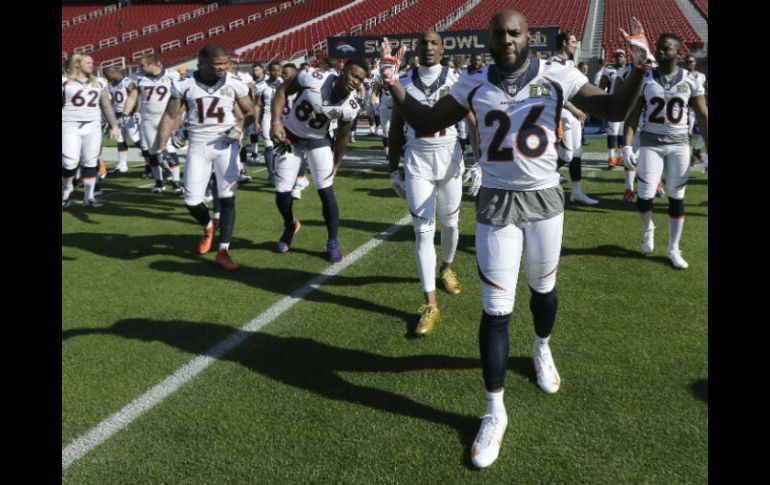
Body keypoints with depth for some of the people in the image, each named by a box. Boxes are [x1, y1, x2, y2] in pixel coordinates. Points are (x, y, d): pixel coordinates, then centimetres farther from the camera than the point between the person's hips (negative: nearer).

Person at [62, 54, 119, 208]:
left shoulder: (98, 84, 12)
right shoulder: (64, 82, 1)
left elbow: (107, 107, 15)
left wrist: (114, 126, 9)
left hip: (92, 128, 4)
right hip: (70, 127, -4)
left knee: (91, 163, 2)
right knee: (70, 162, -8)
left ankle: (88, 197, 9)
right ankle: (66, 188, 20)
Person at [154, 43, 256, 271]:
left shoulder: (234, 83, -1)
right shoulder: (185, 84, -1)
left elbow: (250, 112, 9)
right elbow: (170, 116, 3)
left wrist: (241, 125, -13)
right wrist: (161, 147, -7)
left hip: (226, 145, 0)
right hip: (198, 146, 1)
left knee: (227, 198, -5)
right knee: (192, 201, -1)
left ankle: (223, 252, 2)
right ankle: (208, 227, 33)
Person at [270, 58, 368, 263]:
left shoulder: (350, 106, -20)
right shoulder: (313, 78, -28)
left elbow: (342, 137, -4)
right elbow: (283, 90, -14)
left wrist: (336, 165, 5)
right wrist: (276, 121, -24)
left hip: (318, 141, 0)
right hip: (290, 136, 0)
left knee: (326, 191, -8)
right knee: (282, 191, 2)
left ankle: (332, 242, 9)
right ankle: (290, 225, 33)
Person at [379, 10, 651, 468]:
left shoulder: (557, 76, -5)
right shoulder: (474, 86, -1)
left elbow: (614, 111, -4)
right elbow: (426, 123, 5)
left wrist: (639, 71, -22)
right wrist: (394, 86, -8)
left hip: (545, 198, 1)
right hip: (497, 203, 0)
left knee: (543, 285, 19)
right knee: (496, 307, -2)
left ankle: (543, 348, 54)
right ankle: (495, 412, 9)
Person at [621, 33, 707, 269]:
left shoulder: (690, 81, 0)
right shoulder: (645, 79, -1)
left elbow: (703, 117, 2)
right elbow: (633, 116, -1)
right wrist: (627, 145, -13)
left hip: (679, 145, 1)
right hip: (651, 143, -1)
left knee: (676, 197, 4)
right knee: (645, 195, -8)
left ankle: (673, 249, 16)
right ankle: (647, 228, 26)